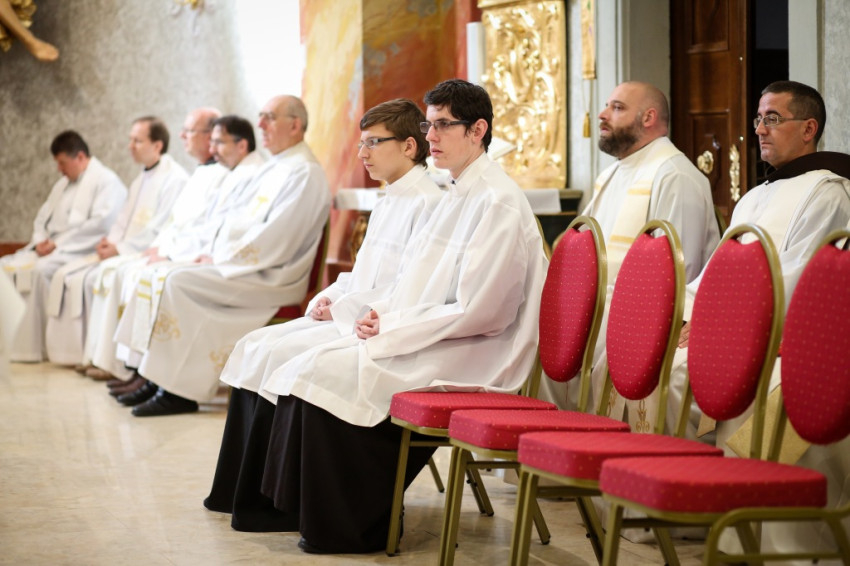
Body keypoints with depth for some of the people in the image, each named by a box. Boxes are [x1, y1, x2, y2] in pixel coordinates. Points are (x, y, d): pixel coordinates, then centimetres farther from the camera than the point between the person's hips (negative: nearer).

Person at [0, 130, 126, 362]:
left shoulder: (107, 181, -5)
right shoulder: (63, 184, 24)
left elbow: (101, 224, -17)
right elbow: (42, 217, 23)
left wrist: (58, 243, -17)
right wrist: (40, 240, -1)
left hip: (80, 252, -9)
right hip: (50, 249, 9)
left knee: (36, 271, -33)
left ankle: (30, 347, -28)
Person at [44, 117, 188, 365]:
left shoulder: (175, 179, -12)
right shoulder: (141, 180, 20)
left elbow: (159, 231, -18)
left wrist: (120, 248, -15)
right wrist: (110, 242, 1)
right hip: (122, 251, 10)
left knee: (99, 277, -29)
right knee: (68, 275, -2)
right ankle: (76, 352, -3)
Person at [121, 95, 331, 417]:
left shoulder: (305, 174, -14)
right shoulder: (274, 168, 19)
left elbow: (275, 243, -21)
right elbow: (237, 220, 22)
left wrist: (220, 260, -14)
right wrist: (215, 254, 4)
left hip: (272, 278, -10)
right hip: (238, 267, 10)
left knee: (181, 282, -21)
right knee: (166, 278, -1)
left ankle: (179, 391, -16)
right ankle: (156, 378, -3)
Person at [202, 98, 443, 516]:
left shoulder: (427, 203, -14)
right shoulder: (388, 202, 19)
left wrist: (343, 309, -15)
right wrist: (329, 297, 6)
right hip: (348, 318, 10)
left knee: (276, 355, -21)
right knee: (255, 345, 0)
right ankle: (244, 486, 0)